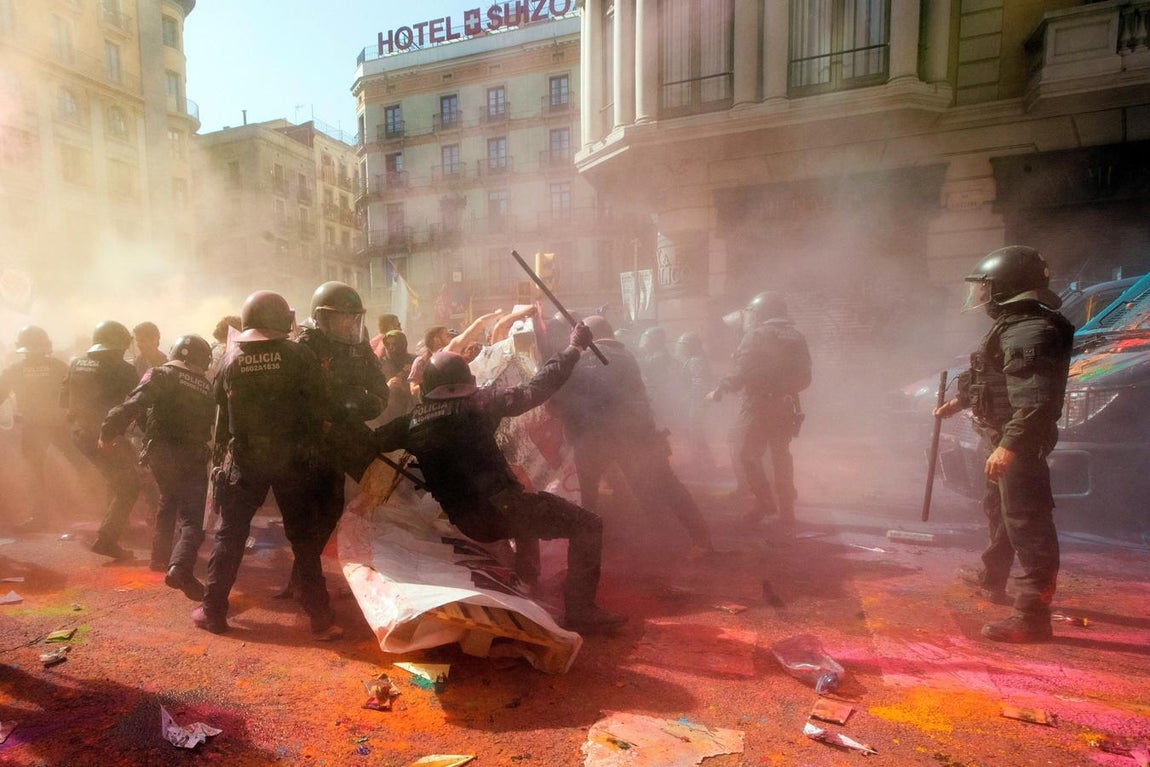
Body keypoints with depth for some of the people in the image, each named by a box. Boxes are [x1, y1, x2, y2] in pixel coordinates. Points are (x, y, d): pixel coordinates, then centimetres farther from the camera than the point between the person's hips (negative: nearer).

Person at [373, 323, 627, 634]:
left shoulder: (412, 420, 3)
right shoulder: (478, 401, -8)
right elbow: (534, 389, -6)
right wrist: (574, 347, 3)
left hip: (467, 523, 7)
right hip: (501, 511, -7)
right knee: (588, 524, 3)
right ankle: (580, 611, 0)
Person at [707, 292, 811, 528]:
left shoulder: (757, 335, -10)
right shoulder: (796, 336, 9)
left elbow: (740, 372, -19)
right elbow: (804, 377, 9)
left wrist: (718, 391, -9)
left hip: (758, 405, -6)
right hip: (786, 407, 7)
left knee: (749, 455, 6)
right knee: (781, 456, 16)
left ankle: (766, 502, 2)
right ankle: (786, 511, 20)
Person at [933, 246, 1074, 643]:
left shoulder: (1030, 331, -21)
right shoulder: (1012, 325, 13)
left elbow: (1036, 399, -31)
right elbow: (995, 379, 27)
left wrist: (1010, 445, -37)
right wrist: (959, 401, 37)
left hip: (1018, 444, -11)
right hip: (1003, 438, 11)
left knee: (1027, 524, -7)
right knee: (998, 509, 24)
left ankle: (1033, 617, 0)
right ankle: (992, 577, 43)